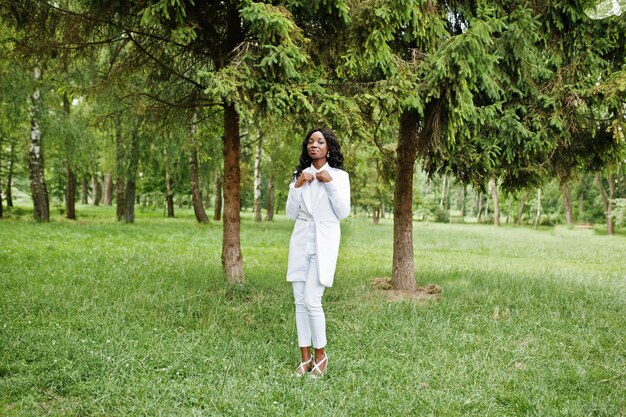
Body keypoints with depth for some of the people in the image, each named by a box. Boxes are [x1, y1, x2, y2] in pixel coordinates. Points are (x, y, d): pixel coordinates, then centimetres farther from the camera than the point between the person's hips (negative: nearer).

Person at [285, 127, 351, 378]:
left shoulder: (339, 176, 3)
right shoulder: (300, 175, 12)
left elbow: (343, 213, -5)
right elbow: (291, 214, 7)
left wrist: (330, 183, -12)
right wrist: (298, 186, -5)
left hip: (324, 243, -4)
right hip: (301, 242, 4)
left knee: (312, 301, -11)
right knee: (300, 302, 3)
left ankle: (320, 355, 8)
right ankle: (305, 357, 13)